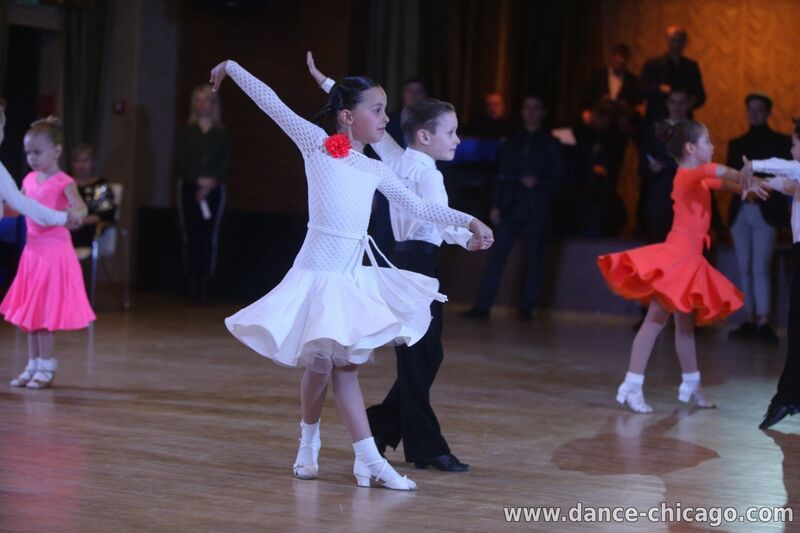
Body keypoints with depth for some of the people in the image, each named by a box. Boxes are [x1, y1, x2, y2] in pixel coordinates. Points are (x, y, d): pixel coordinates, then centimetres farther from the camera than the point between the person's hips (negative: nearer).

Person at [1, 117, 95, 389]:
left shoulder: (62, 182, -12)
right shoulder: (30, 180, 9)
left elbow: (80, 207, -26)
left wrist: (75, 215, -46)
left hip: (54, 251, -7)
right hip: (33, 250, 7)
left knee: (44, 313, -4)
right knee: (28, 311, 11)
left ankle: (46, 367, 6)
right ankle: (33, 365, 20)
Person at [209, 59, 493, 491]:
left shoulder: (375, 170, 12)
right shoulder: (316, 144, -2)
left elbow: (416, 205, 19)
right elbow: (272, 102, 0)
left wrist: (468, 221, 17)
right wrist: (232, 67, 7)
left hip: (353, 276, 5)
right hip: (317, 271, -5)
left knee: (345, 364, 6)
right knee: (321, 364, -6)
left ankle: (369, 461, 2)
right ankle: (308, 443, 19)